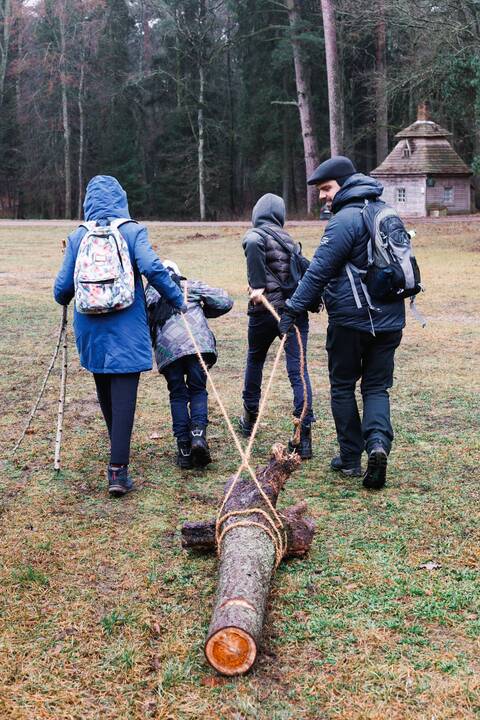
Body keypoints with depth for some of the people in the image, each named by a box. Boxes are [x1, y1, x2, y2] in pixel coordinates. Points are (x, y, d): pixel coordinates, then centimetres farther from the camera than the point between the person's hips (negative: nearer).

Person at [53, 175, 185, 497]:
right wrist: (178, 300, -7)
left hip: (90, 328, 3)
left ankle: (119, 451, 37)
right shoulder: (133, 231, -4)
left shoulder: (78, 236, 4)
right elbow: (152, 268, -19)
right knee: (124, 394, -4)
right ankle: (118, 468, -12)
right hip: (126, 329, -3)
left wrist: (64, 301, 28)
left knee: (104, 392, 20)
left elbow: (63, 286, 5)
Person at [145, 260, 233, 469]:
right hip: (197, 342, 0)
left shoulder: (149, 293, 25)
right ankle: (198, 434, -10)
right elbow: (224, 303, 17)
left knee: (178, 395, 12)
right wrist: (203, 311, 32)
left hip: (167, 348, 1)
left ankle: (184, 448, 5)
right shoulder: (191, 286, 24)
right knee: (198, 390, 13)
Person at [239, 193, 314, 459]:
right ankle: (304, 435, -11)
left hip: (265, 308, -3)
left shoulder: (255, 234, 1)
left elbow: (254, 245, -23)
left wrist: (258, 285, -24)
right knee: (298, 370, -2)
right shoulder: (287, 238, 18)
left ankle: (250, 417, 36)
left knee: (255, 360, 22)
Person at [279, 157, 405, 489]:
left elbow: (319, 271, -17)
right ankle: (378, 441, -14)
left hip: (350, 318, -6)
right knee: (377, 387, 10)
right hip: (389, 319, 6)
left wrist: (293, 309, -12)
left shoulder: (346, 219, -14)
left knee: (343, 386, 9)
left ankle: (350, 458, 14)